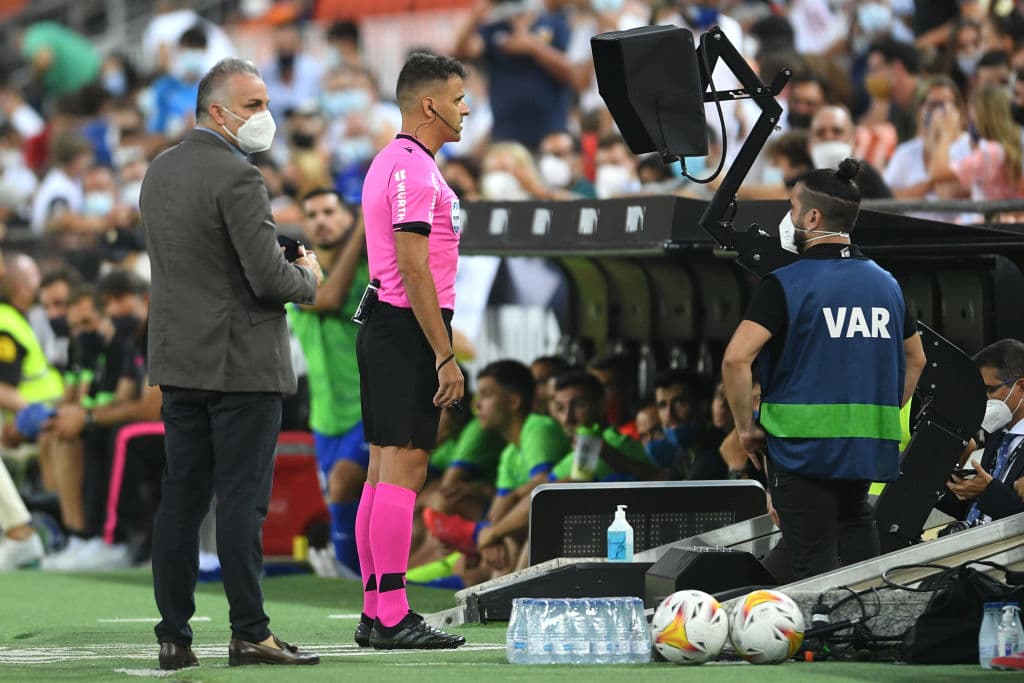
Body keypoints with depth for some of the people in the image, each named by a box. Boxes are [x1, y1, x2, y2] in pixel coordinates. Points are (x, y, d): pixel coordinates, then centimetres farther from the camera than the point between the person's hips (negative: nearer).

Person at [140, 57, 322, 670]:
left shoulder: (161, 170, 11)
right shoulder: (237, 178, -16)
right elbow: (269, 276, -20)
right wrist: (309, 279, 2)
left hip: (179, 360, 8)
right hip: (240, 361, -8)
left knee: (181, 500, 8)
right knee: (242, 500, -4)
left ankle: (175, 636, 9)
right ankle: (250, 634, -2)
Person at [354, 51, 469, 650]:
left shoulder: (395, 162, 18)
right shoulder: (413, 169, -14)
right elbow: (414, 269, -19)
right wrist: (445, 356, -19)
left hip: (385, 329, 11)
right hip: (410, 332, -11)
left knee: (384, 471, 10)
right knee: (402, 469, -11)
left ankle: (376, 613, 12)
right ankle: (393, 617, -13)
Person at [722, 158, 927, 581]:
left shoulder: (787, 284, -10)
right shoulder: (885, 284, 10)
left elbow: (736, 359, -19)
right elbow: (915, 360, 23)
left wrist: (746, 427, -7)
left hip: (802, 446, -6)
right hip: (867, 447, 6)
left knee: (815, 567, -4)